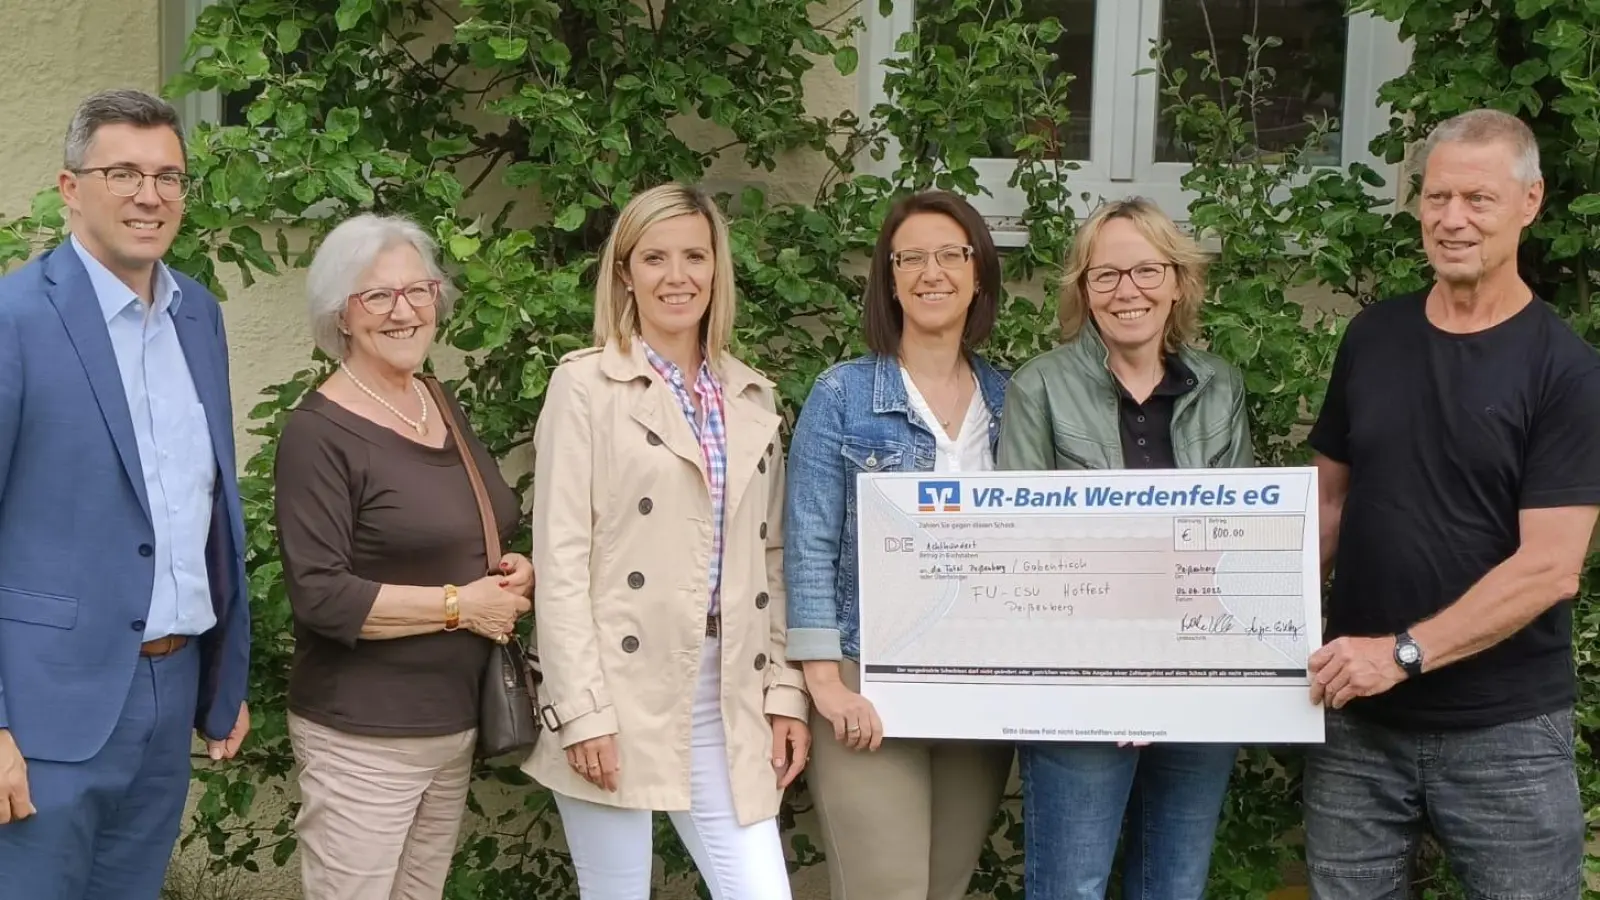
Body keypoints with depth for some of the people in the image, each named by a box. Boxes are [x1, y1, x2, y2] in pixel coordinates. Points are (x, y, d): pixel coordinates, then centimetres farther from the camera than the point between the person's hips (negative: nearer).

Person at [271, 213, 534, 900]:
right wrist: (459, 605, -17)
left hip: (457, 725, 7)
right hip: (362, 739, -7)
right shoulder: (321, 432, -13)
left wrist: (516, 574, 2)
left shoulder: (445, 411, 11)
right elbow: (320, 596, -20)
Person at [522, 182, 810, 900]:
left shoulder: (752, 398, 13)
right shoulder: (586, 383, -2)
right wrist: (582, 708, -13)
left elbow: (769, 558, 14)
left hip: (725, 701, 4)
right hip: (620, 695, -4)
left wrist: (785, 691, 7)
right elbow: (560, 558, -7)